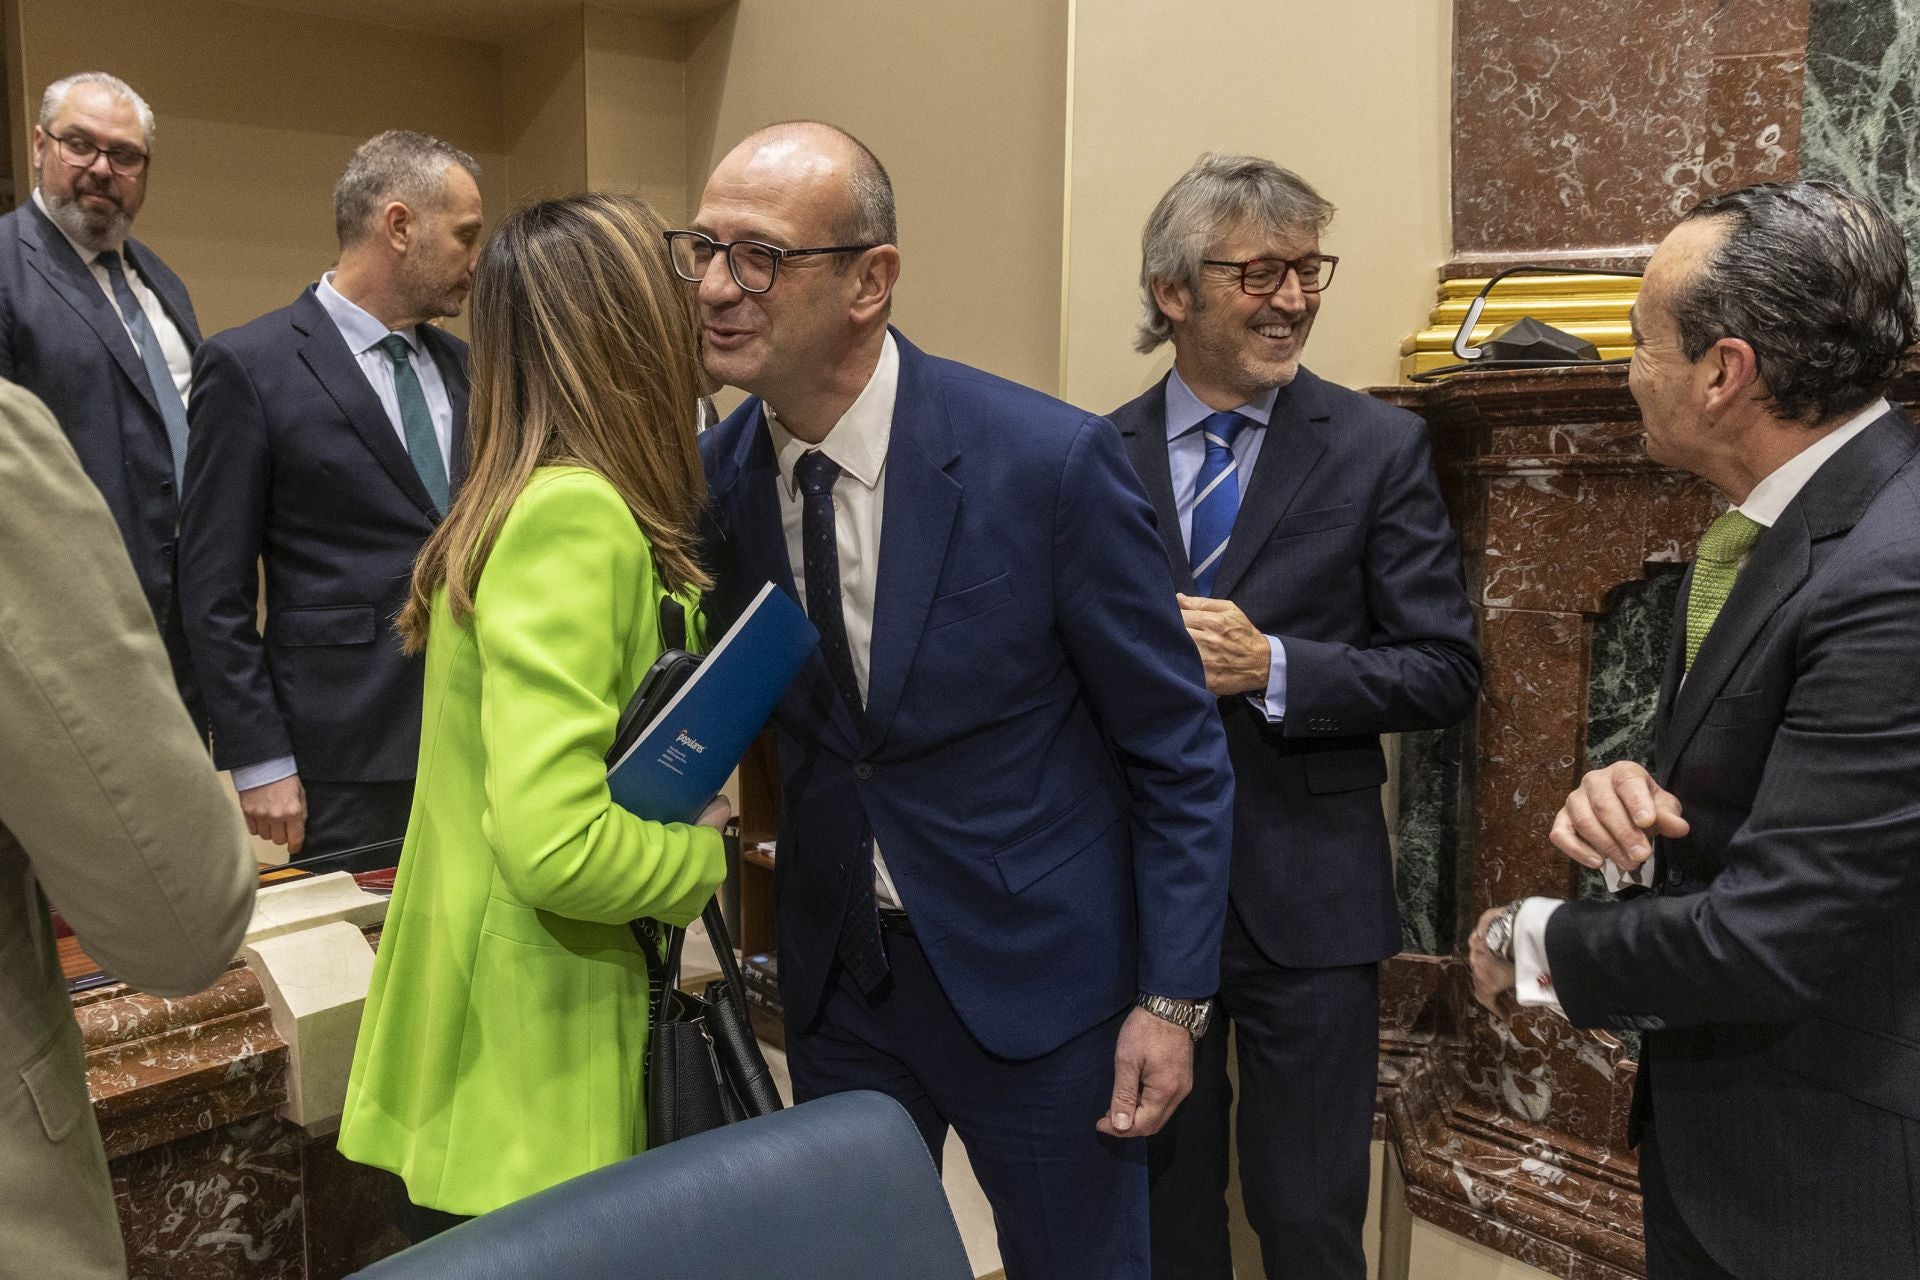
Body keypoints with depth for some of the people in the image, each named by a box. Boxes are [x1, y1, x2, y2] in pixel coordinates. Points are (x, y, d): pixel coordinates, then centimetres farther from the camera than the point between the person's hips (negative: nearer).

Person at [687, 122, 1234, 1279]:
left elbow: (1177, 749, -11)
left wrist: (1173, 997, -10)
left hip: (1034, 977, -4)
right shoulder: (717, 477, -6)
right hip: (834, 979, 4)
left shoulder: (1051, 462, -20)